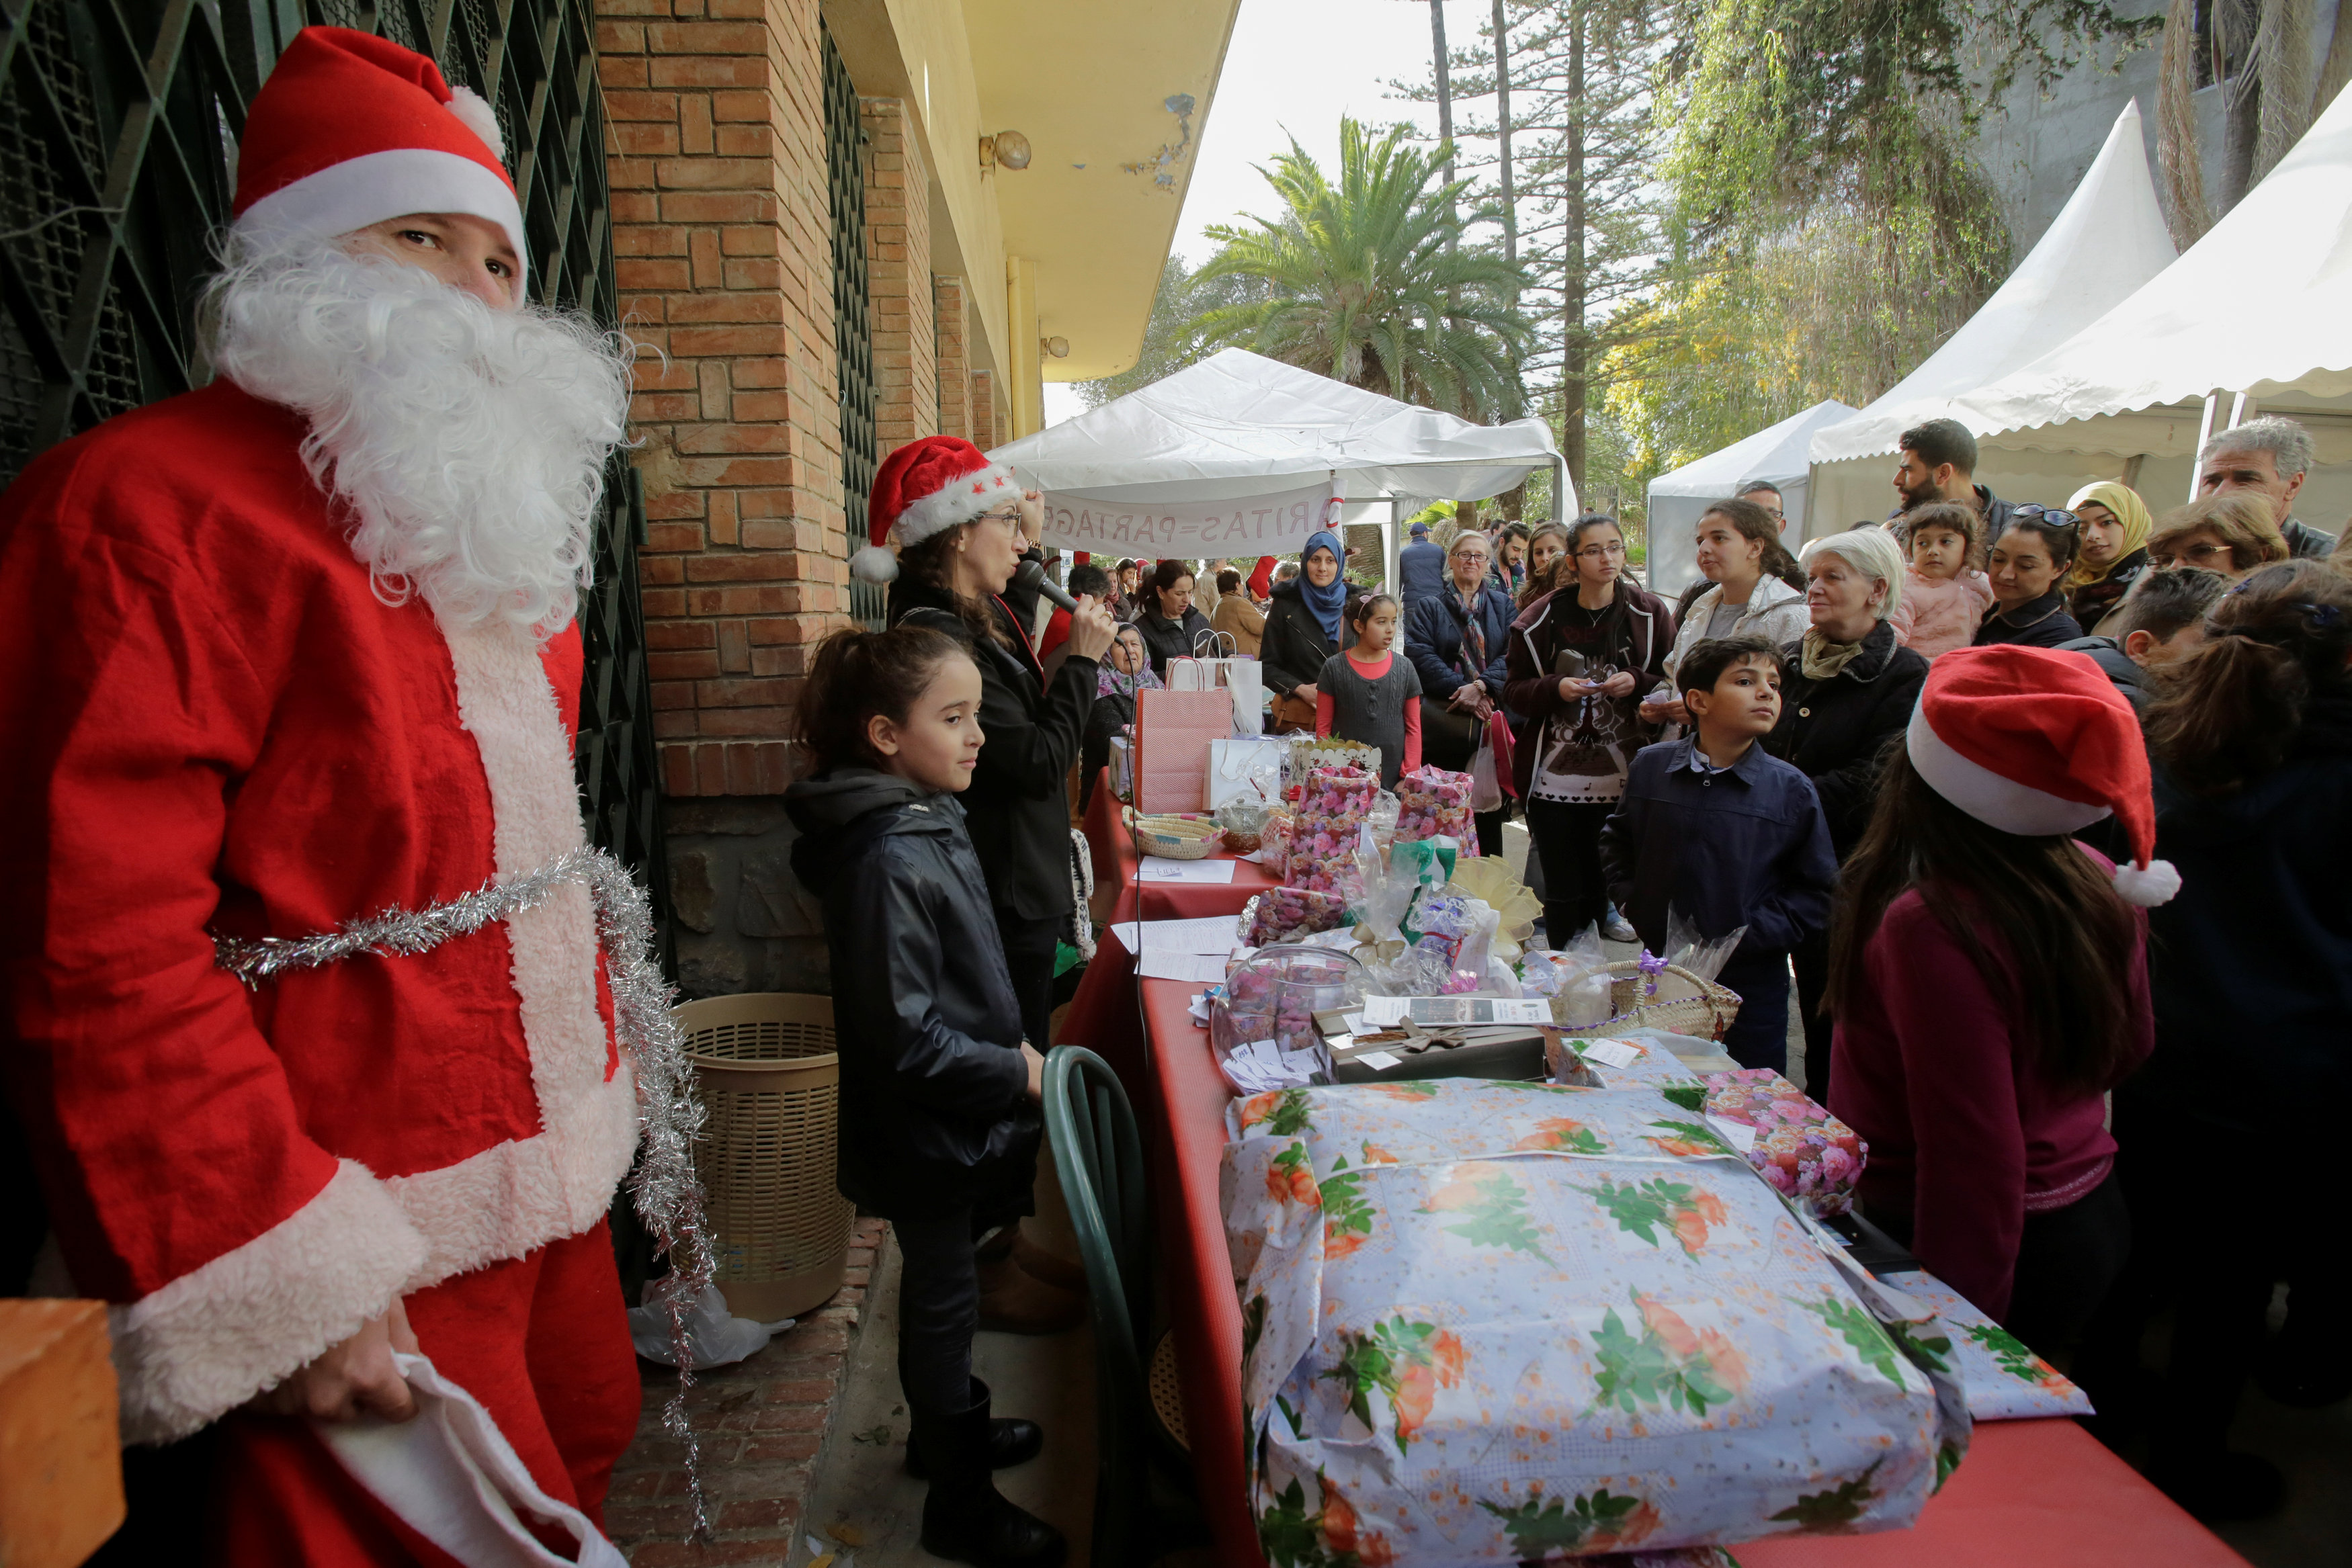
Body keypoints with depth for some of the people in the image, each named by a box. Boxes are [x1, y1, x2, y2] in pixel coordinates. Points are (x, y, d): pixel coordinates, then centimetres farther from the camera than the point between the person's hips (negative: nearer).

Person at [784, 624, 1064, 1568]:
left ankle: (948, 1426, 48)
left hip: (946, 1123, 9)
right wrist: (1018, 1074, -19)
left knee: (942, 1285, 25)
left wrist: (1011, 1046, 8)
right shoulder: (889, 865, -29)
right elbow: (907, 1040, -28)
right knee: (943, 1296, 9)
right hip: (925, 1128, -9)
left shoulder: (927, 821, 2)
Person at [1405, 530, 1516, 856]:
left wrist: (1481, 686, -16)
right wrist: (1462, 688, -15)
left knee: (1489, 809, 2)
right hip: (1446, 715, -1)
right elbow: (1420, 655, -4)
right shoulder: (1429, 608, 12)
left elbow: (1511, 655, 1)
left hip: (1492, 712, 1)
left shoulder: (1502, 605, 15)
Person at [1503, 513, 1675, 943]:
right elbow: (1513, 693, 5)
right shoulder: (1540, 620, 1)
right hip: (1555, 779, 0)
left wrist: (1637, 682, -11)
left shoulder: (1651, 613, 3)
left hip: (1624, 780, 0)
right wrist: (1556, 689, -14)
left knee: (1613, 889, 5)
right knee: (1564, 892, 5)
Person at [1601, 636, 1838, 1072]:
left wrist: (1751, 934, -15)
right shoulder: (1651, 766, -1)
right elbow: (1616, 840, 14)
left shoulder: (1792, 790, -6)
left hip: (1751, 984, -2)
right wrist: (1631, 901, 1)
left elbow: (1818, 892, -5)